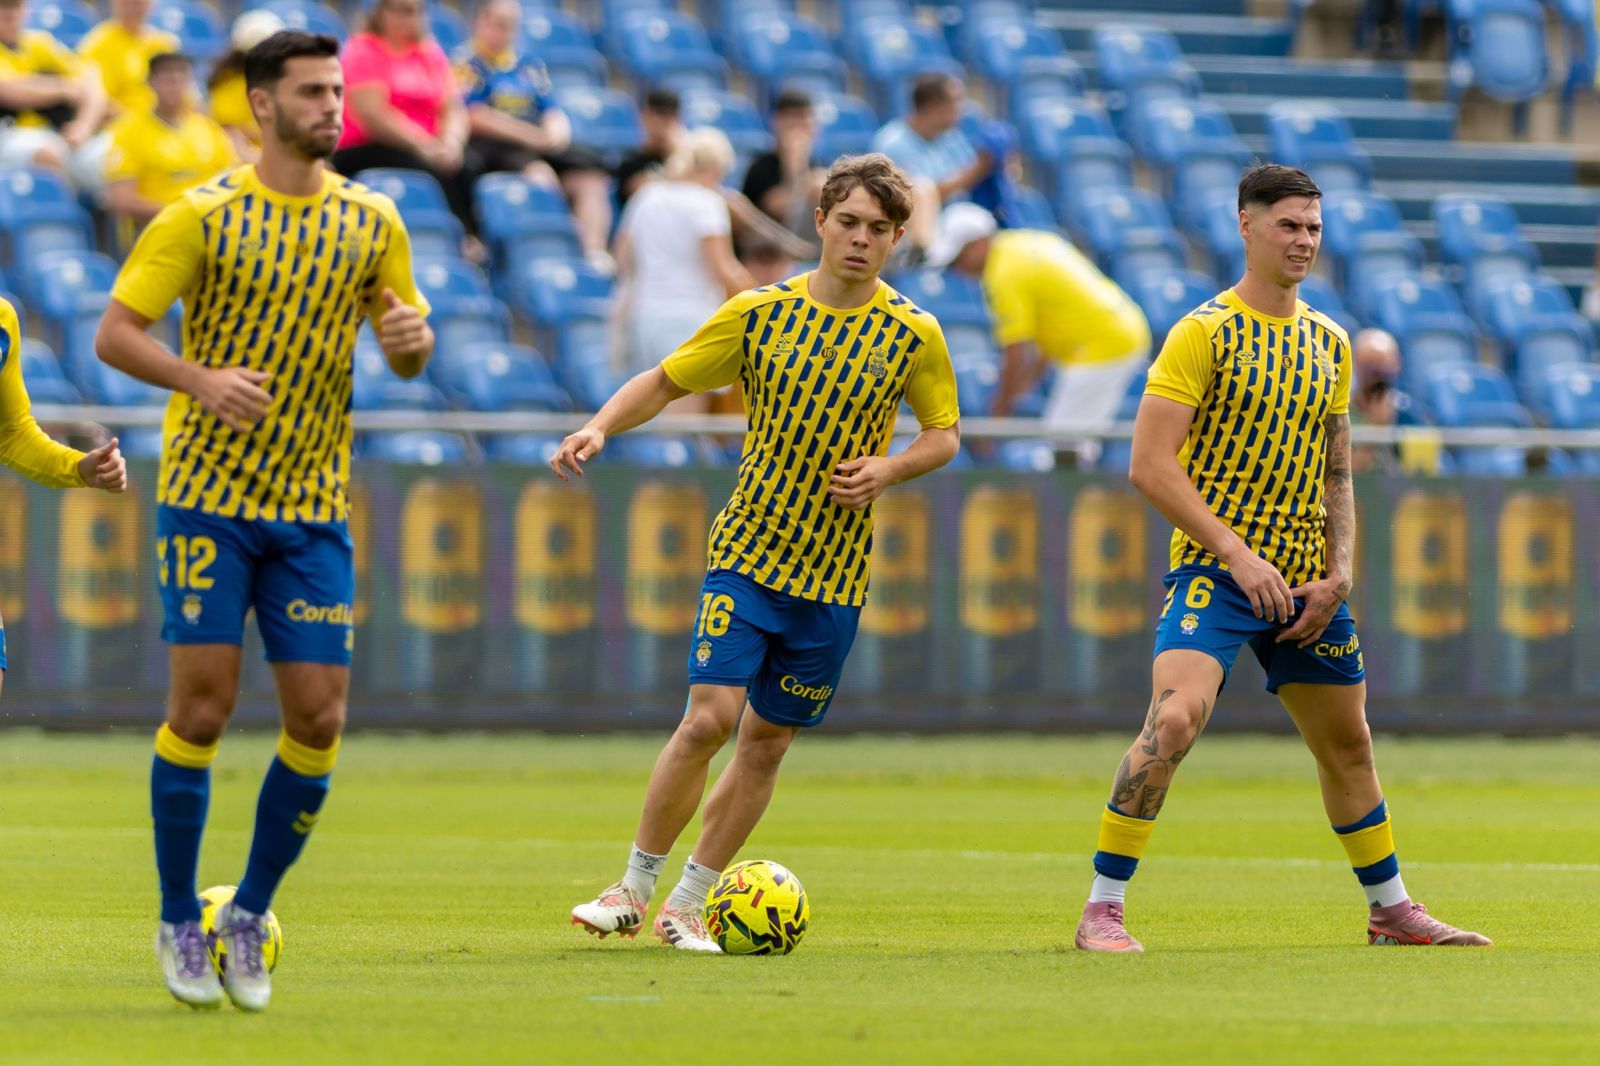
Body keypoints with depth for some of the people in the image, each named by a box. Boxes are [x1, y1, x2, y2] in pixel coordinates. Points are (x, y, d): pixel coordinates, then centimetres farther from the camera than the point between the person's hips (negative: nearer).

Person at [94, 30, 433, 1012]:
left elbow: (407, 352, 15)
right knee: (204, 706, -7)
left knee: (320, 719, -4)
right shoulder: (203, 216, -4)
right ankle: (180, 922, 8)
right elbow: (115, 333, -7)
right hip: (210, 496, -3)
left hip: (315, 508, 3)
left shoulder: (371, 223, 7)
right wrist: (200, 378, -25)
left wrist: (413, 339, -10)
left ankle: (251, 913, 15)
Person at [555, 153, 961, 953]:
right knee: (709, 716, -15)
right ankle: (633, 891, -1)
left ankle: (686, 907, 18)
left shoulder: (913, 336, -1)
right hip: (747, 554, -1)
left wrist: (888, 470, -9)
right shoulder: (758, 313, -2)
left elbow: (944, 434, 11)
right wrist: (599, 428, -13)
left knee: (767, 742, 5)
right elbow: (664, 382, 5)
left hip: (835, 574, 1)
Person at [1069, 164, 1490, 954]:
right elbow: (1150, 464, -14)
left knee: (1348, 747, 16)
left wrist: (1337, 576, 4)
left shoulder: (1329, 343, 12)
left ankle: (1392, 911, 32)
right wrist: (1237, 553, -20)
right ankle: (1102, 910, -20)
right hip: (1215, 567, -6)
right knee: (1174, 719, -25)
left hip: (1304, 583, 6)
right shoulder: (1203, 333, -8)